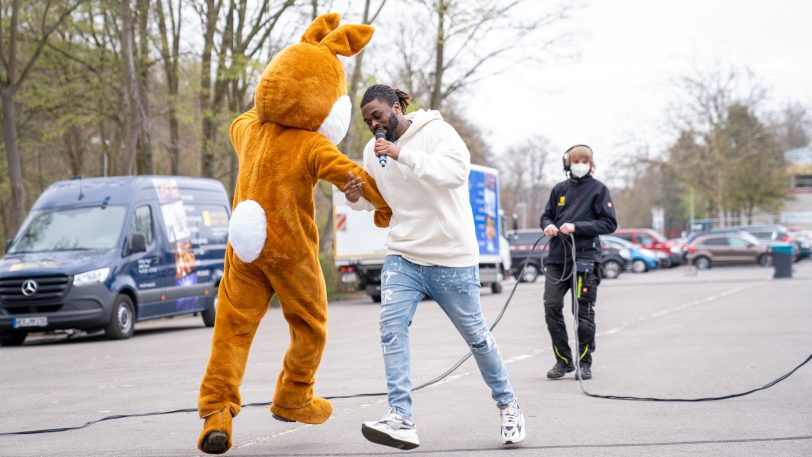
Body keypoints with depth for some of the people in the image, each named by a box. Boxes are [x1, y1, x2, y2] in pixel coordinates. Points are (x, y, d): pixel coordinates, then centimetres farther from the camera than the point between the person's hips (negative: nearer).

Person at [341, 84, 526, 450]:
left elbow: (456, 170, -29)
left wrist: (403, 154, -37)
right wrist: (356, 197, -5)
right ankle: (401, 421, -21)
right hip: (403, 255, 4)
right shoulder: (373, 150, 6)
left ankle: (508, 406, 30)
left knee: (475, 334, 7)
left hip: (452, 255, -4)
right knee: (391, 324, -17)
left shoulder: (437, 132, -12)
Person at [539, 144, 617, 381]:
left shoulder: (598, 189, 1)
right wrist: (548, 225, -5)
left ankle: (584, 363, 12)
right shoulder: (560, 189, 13)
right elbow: (546, 215, 20)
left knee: (584, 312, 1)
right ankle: (563, 360, 11)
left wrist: (576, 227, -14)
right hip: (557, 257, 4)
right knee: (551, 307, -2)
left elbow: (609, 223, -4)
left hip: (585, 257, -4)